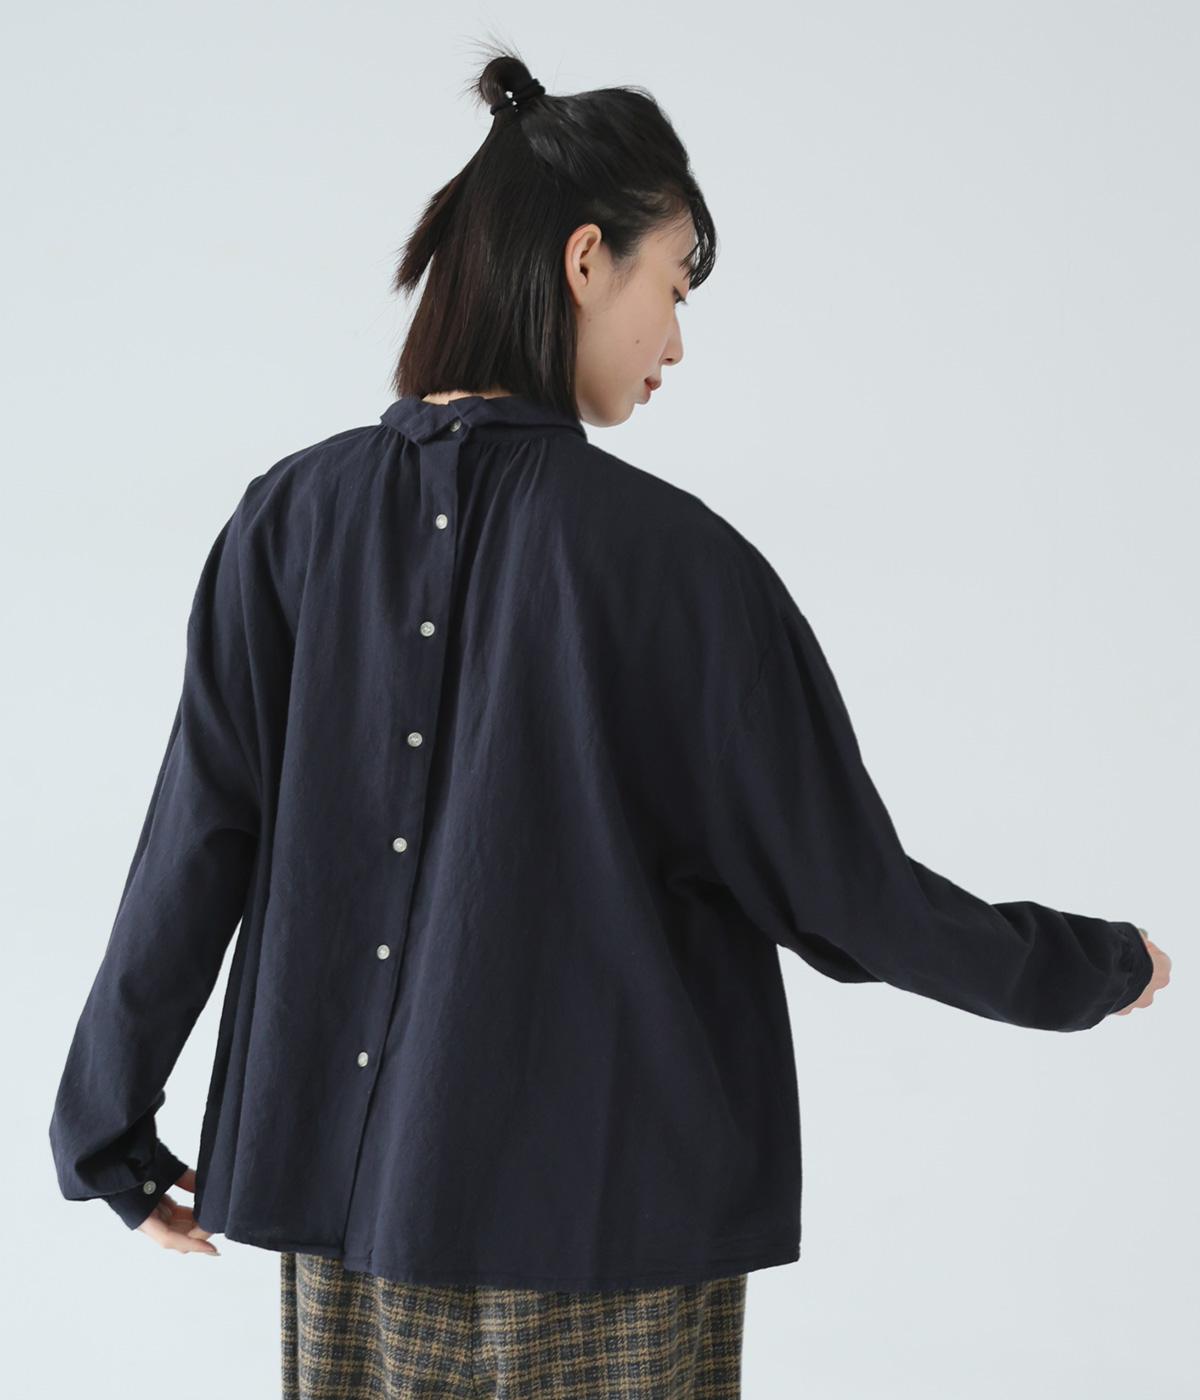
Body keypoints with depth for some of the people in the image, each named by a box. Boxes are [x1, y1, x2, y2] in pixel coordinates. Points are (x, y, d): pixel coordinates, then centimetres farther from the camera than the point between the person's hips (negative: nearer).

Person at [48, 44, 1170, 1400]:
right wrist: (1096, 969, 8)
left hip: (348, 1194, 4)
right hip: (606, 1233, -4)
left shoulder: (292, 520, -3)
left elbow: (193, 847, -1)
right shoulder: (671, 560, -14)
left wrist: (110, 1130, 11)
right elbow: (845, 893, -8)